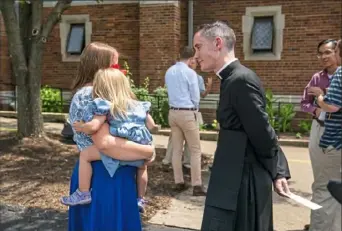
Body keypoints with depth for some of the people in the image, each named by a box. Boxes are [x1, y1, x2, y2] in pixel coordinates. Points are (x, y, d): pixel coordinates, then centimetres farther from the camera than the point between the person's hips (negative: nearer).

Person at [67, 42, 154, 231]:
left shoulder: (96, 93, 13)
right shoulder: (90, 95, -19)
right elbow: (104, 142, -30)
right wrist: (147, 151, -21)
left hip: (110, 173, 10)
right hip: (103, 177, -10)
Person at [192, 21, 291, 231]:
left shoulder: (241, 80, -20)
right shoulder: (235, 78, 10)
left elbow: (262, 134, -18)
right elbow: (264, 133, 12)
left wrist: (274, 173, -1)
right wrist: (279, 172, 10)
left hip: (241, 184, -9)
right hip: (238, 181, 9)